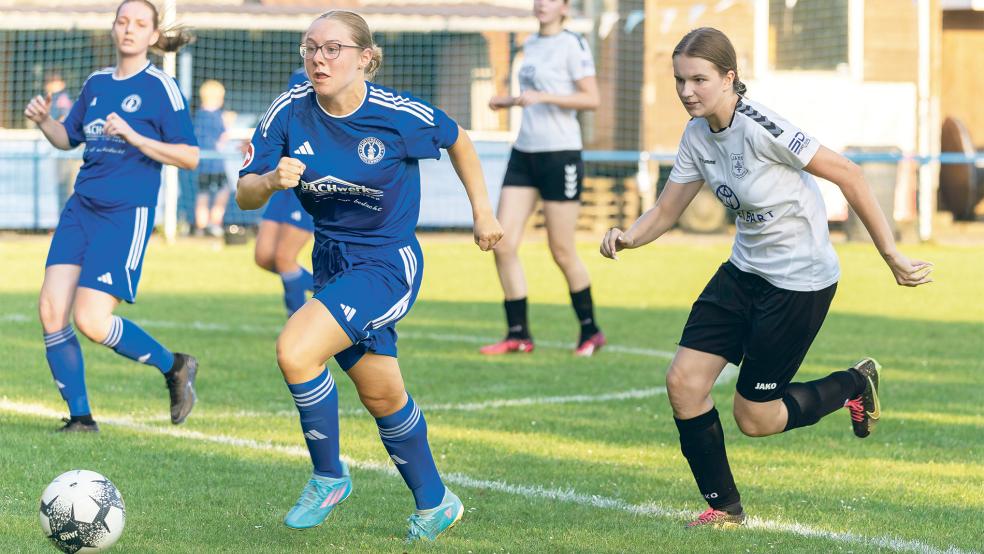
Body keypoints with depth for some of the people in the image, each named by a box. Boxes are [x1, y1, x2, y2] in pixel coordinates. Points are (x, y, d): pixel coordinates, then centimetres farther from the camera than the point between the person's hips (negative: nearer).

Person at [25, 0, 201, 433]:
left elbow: (189, 156, -9)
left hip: (127, 214, -6)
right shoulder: (96, 83, 14)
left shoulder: (160, 87, -5)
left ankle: (174, 367, 9)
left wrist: (134, 137, -20)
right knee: (51, 311, -6)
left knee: (90, 320, -14)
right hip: (81, 208, 6)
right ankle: (80, 416, 5)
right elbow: (69, 138, 25)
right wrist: (44, 121, 4)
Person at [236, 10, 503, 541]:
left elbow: (458, 140, 3)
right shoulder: (290, 111, -10)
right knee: (383, 397, 17)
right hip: (331, 262, 5)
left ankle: (328, 477, -5)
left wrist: (482, 212, 7)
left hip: (388, 264, -5)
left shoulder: (400, 115, -18)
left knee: (295, 352, -25)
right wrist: (272, 180, -29)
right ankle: (434, 503, 38)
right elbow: (245, 195, -8)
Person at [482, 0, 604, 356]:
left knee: (562, 251, -1)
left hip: (560, 154, -7)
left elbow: (591, 99, -13)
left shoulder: (572, 45, -7)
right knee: (503, 244, -3)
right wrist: (509, 101, 15)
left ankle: (590, 331, 17)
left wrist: (541, 97, -20)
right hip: (524, 153, 7)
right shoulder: (531, 45, 16)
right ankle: (518, 334, 3)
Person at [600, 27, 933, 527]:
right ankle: (724, 507, 13)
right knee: (683, 382, -3)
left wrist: (890, 254, -18)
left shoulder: (760, 127, -25)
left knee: (754, 417, -1)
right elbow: (665, 212, 5)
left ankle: (854, 385, 25)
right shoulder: (697, 135, -1)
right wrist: (627, 237, -18)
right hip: (745, 271, 8)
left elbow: (848, 176, -21)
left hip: (800, 280, -8)